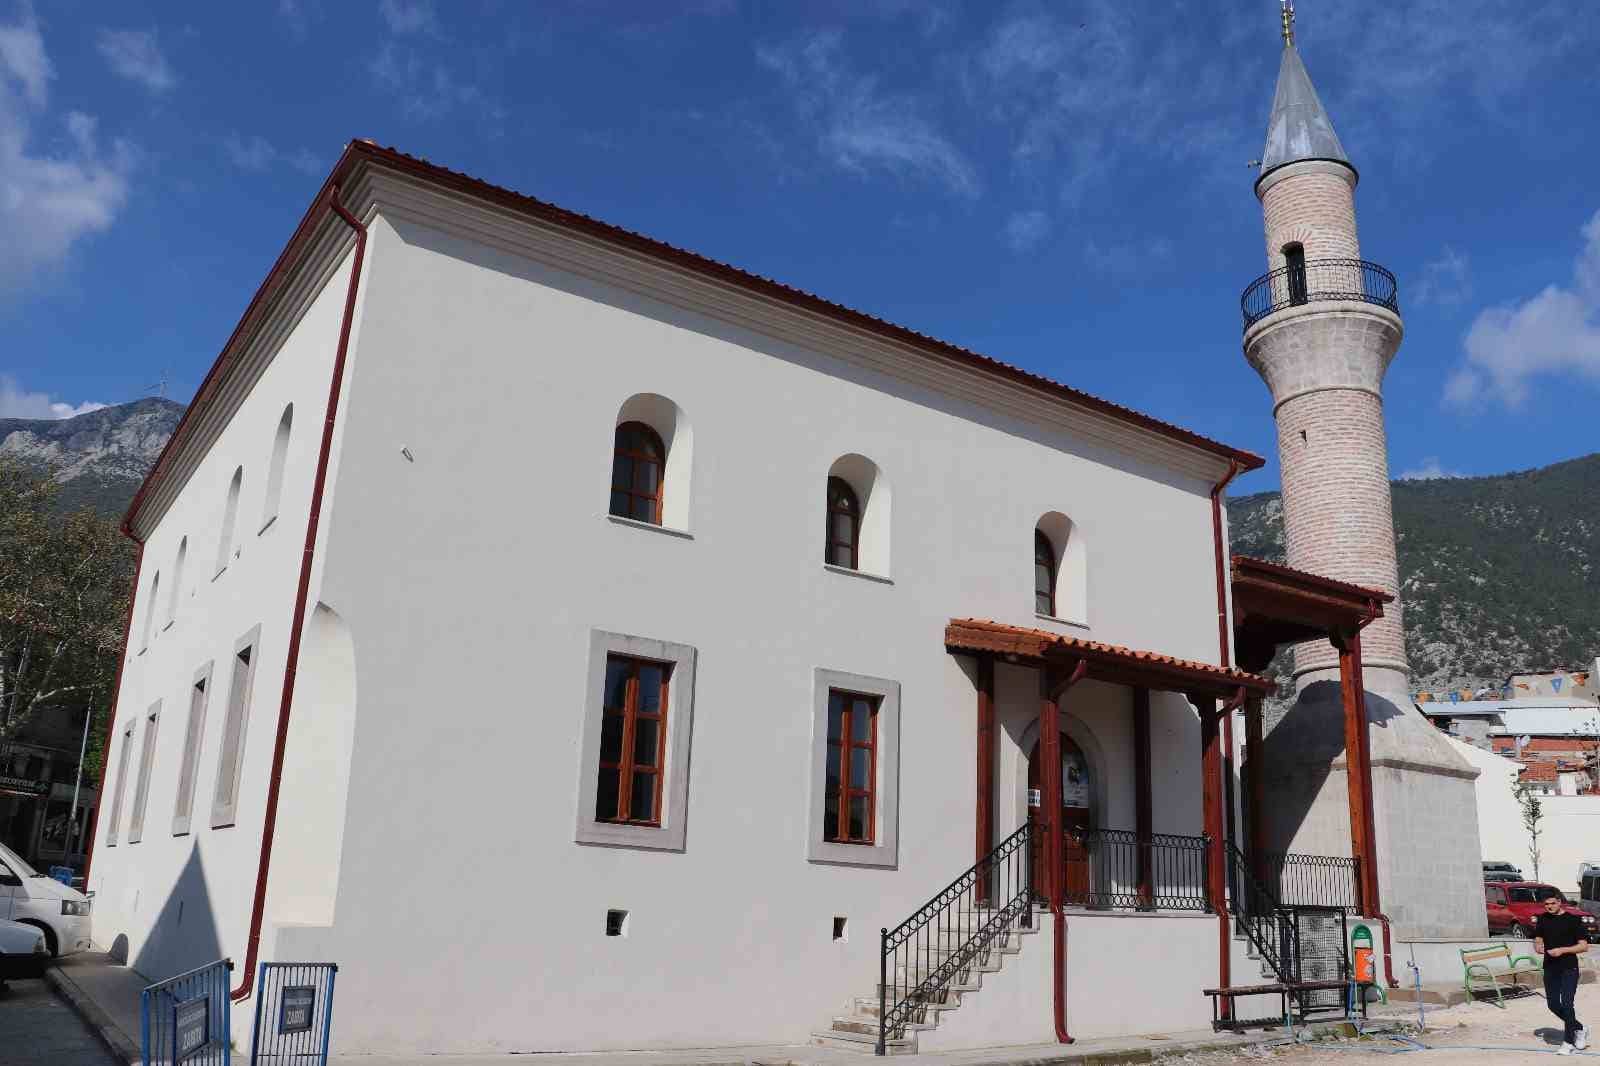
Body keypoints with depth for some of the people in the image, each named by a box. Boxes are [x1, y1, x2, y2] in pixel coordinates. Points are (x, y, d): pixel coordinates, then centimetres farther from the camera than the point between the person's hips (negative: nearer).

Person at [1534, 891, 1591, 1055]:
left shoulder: (1573, 920, -5)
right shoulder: (1543, 919, 8)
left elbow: (1584, 946, -7)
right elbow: (1537, 940, 16)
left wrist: (1562, 950, -17)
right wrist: (1538, 947, -7)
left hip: (1569, 969, -5)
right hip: (1550, 968, 5)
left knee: (1566, 1003, -10)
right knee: (1553, 1004, 6)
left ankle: (1568, 1041, 2)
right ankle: (1579, 1028, 29)